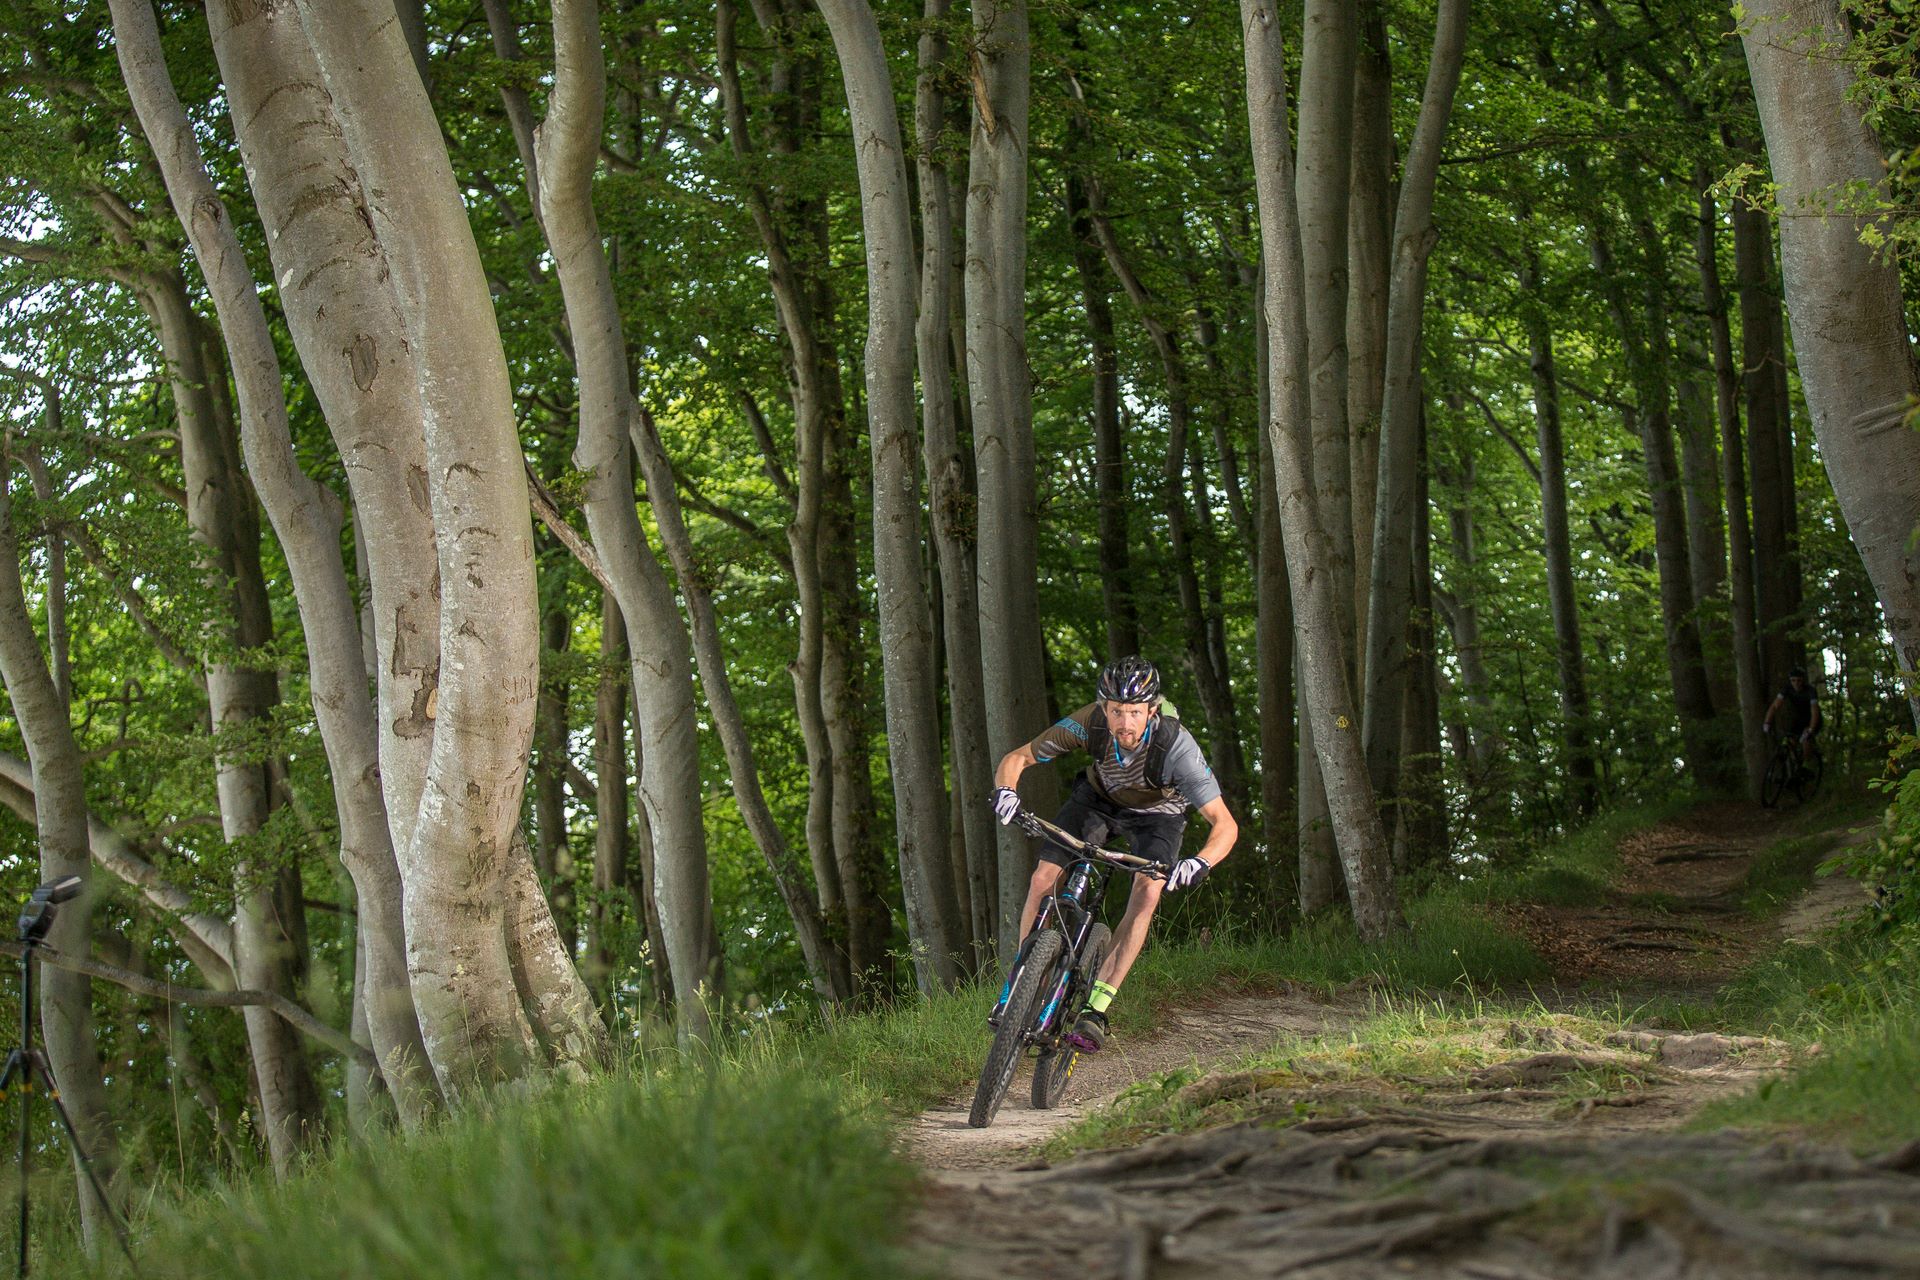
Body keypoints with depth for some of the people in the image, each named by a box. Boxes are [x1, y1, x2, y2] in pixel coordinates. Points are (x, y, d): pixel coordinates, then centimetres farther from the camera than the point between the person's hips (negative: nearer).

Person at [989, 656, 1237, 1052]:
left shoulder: (1175, 745, -38)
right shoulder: (1088, 723, -32)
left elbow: (1225, 824, -39)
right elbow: (1016, 758, -20)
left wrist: (1200, 863, -58)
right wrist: (1005, 792, -42)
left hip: (1157, 811, -2)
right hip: (1098, 797, 2)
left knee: (1147, 893, -26)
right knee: (1043, 879, -14)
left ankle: (1096, 1008, -24)